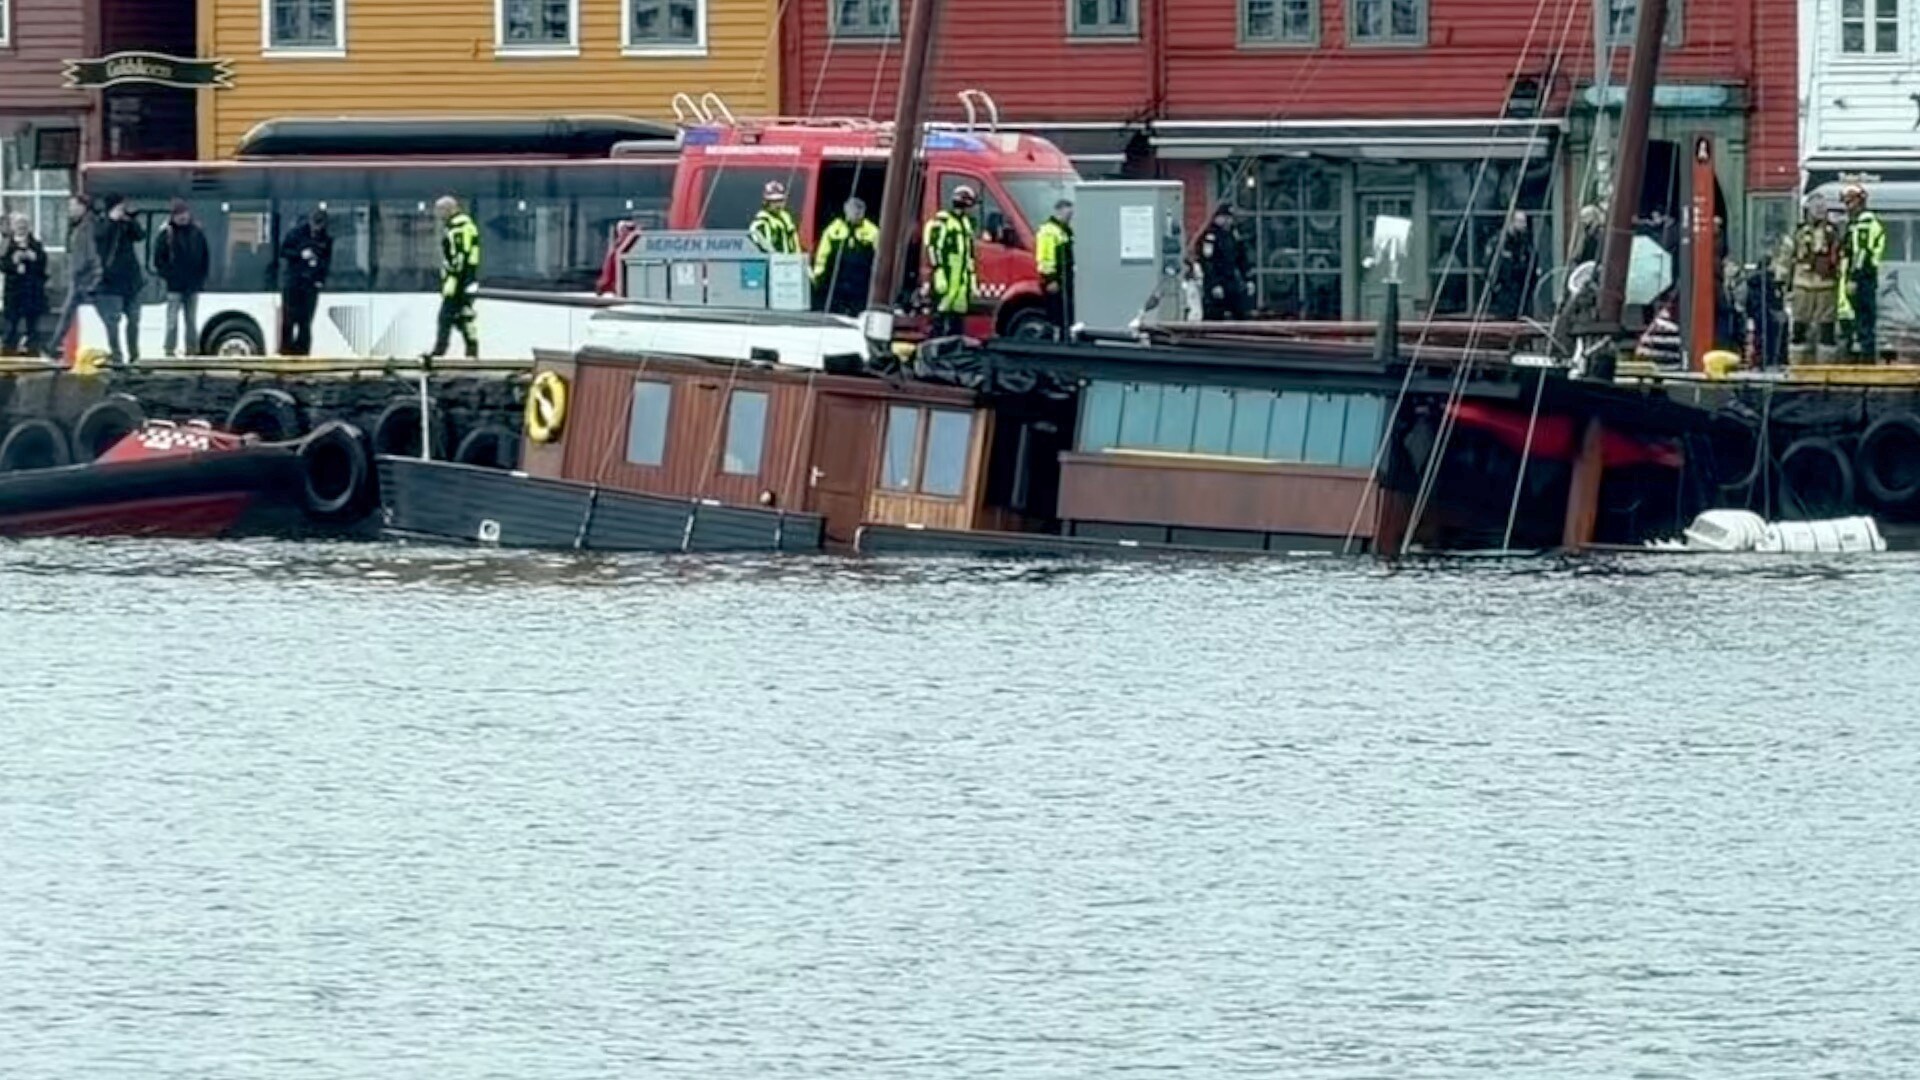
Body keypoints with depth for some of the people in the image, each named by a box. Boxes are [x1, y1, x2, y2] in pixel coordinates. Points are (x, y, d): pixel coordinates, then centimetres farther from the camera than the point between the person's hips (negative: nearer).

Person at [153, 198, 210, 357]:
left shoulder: (197, 233, 5)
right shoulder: (166, 234, -3)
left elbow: (206, 258, 10)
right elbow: (158, 259, -2)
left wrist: (201, 277, 2)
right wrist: (167, 275, -10)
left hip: (193, 285, 3)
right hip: (174, 286, -3)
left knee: (192, 320, 8)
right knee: (173, 320, -5)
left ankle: (192, 350, 12)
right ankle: (169, 350, -3)